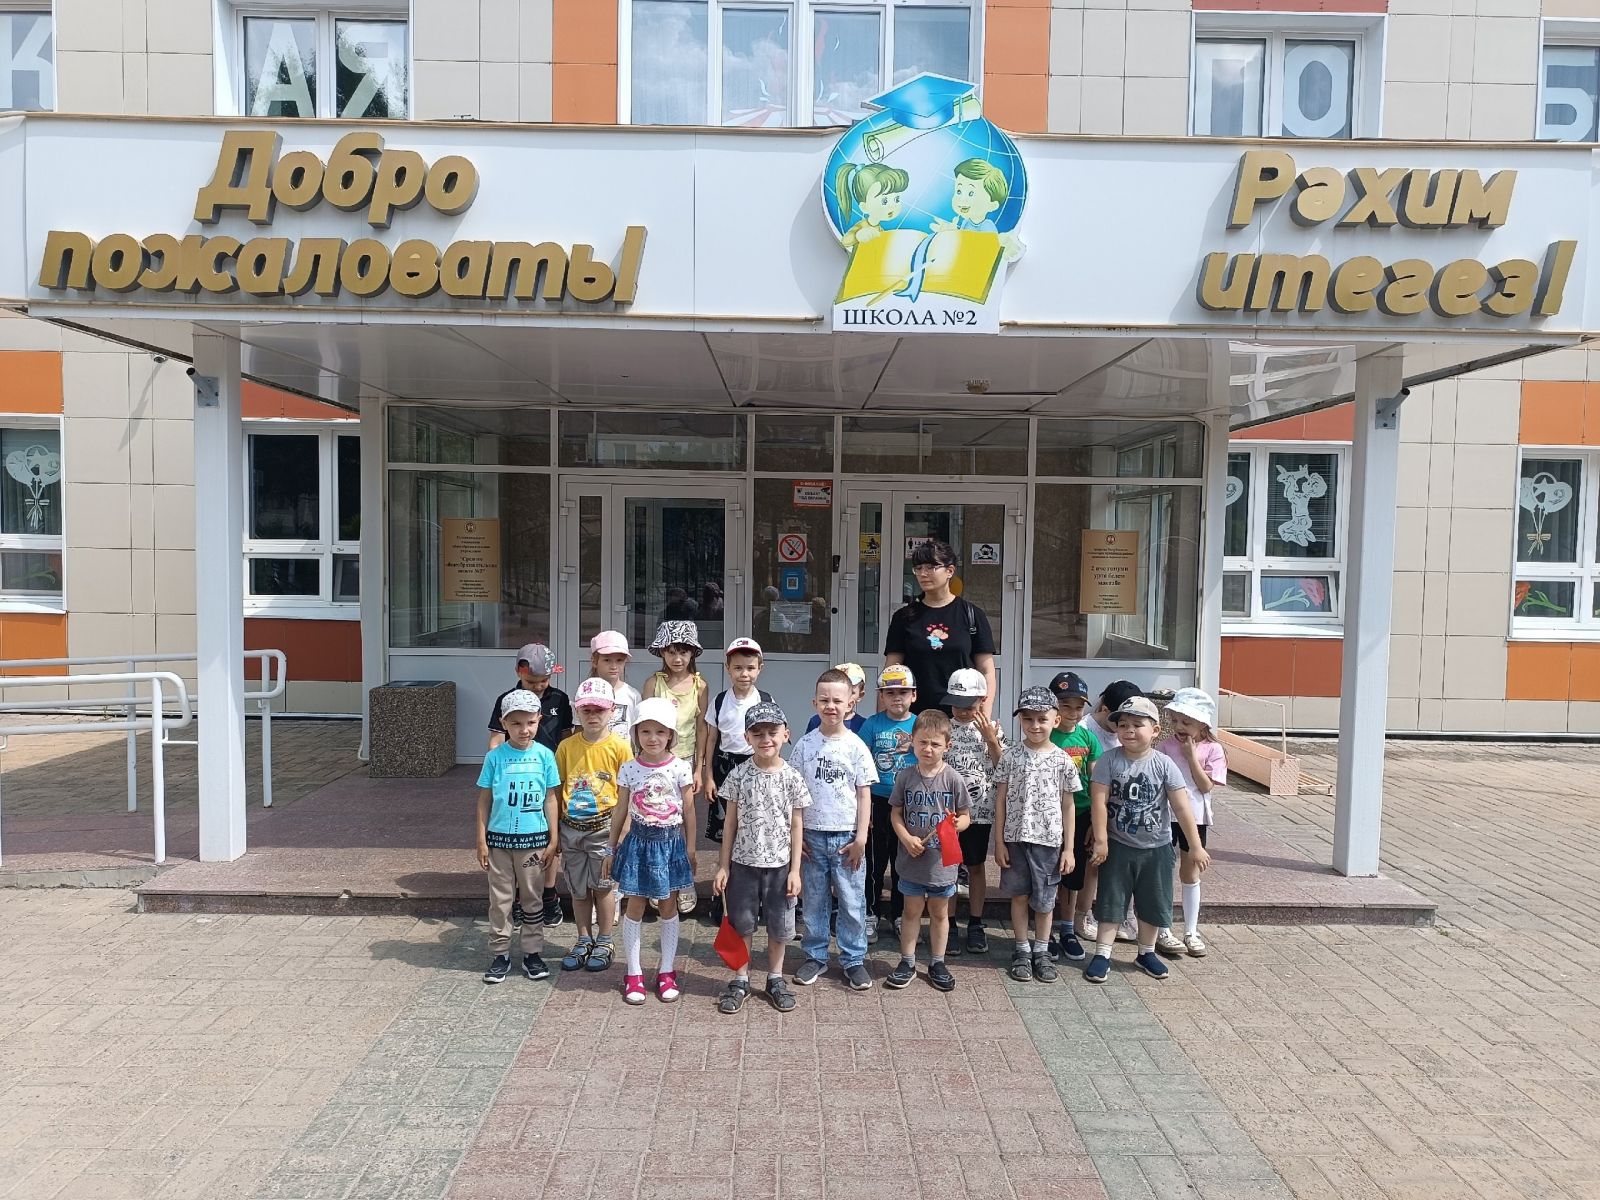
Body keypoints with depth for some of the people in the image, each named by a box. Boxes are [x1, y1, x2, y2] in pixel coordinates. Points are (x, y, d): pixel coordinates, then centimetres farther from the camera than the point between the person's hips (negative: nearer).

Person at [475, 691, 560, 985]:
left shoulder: (544, 755, -4)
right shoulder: (495, 757, -5)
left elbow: (550, 799, 1)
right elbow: (484, 800, 1)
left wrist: (552, 841, 0)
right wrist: (481, 841, -1)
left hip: (533, 839, 0)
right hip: (499, 839, 0)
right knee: (500, 900, 9)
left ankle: (532, 953, 23)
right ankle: (500, 955, 22)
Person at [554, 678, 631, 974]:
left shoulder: (619, 746, -8)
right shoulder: (566, 747, 1)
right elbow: (558, 790, 6)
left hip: (603, 827, -3)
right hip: (571, 826, 3)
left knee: (602, 886, 6)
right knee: (578, 888, 13)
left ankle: (604, 943, 23)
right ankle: (584, 941, 29)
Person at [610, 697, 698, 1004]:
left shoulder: (680, 768, -8)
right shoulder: (629, 768, -5)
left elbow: (689, 811, 0)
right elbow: (621, 811, 3)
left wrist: (690, 849, 2)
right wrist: (612, 848, 6)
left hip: (670, 842, 0)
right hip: (639, 841, 1)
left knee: (668, 907, 11)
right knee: (635, 907, 8)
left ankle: (667, 972, 25)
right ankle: (633, 974, 21)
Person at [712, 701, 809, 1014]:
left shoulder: (792, 778, -6)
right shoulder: (738, 775, -6)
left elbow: (796, 826, -1)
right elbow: (731, 823, 0)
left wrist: (795, 870, -3)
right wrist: (723, 866, -2)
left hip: (779, 865, 0)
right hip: (744, 863, 0)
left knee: (779, 926, 12)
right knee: (741, 924, 11)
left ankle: (775, 979, 31)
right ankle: (740, 980, 28)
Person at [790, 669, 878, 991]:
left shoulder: (856, 746, -3)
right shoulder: (805, 745, 0)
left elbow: (864, 795, -1)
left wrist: (860, 838, -5)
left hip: (847, 837, -1)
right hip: (813, 835, 1)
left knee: (852, 903, 5)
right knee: (813, 901, 11)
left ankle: (853, 959, 19)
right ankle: (815, 956, 26)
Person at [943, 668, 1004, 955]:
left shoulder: (991, 728, 1)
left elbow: (1003, 768, -3)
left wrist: (991, 740, -12)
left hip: (980, 811, 0)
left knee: (977, 866, 11)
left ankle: (975, 925, 23)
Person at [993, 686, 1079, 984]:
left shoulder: (1062, 759, -3)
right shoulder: (1011, 756, -3)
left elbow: (1068, 806, 2)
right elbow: (1001, 800, 0)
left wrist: (1068, 848, 0)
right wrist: (999, 842, -2)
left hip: (1049, 840, 0)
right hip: (1016, 838, 0)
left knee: (1044, 899, 9)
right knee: (1020, 895, 10)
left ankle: (1041, 951, 26)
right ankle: (1022, 950, 24)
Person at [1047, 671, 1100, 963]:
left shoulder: (1088, 738, 2)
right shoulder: (1046, 738, -11)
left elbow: (1096, 783, 6)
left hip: (1080, 813, 4)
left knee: (1075, 872, 14)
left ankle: (1068, 929, 29)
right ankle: (1048, 932, 20)